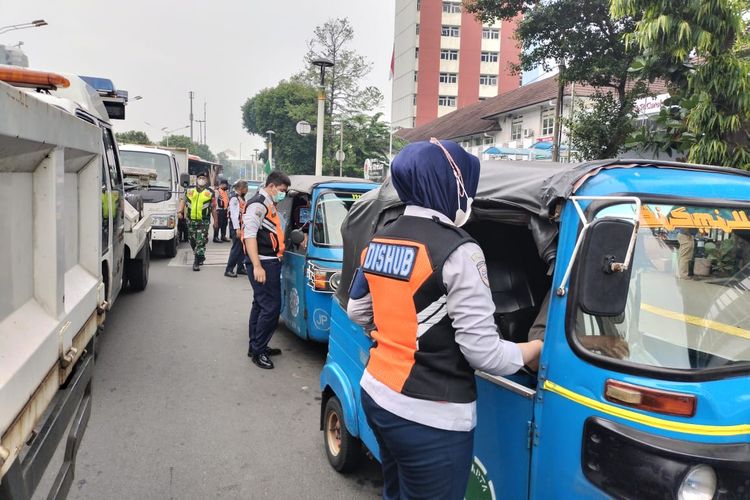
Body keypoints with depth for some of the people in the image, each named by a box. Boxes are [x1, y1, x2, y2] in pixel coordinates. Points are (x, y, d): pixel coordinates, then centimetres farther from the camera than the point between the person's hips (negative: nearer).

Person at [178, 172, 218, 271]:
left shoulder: (210, 192, 4)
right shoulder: (190, 190, 10)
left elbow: (213, 207, 7)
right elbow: (183, 201, 11)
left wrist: (215, 221, 8)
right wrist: (180, 211, -6)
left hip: (204, 221, -3)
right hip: (191, 220, 4)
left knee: (201, 242, -8)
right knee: (192, 241, 13)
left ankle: (197, 263, -4)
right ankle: (201, 257, 34)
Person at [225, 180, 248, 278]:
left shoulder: (241, 197, 15)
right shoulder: (234, 198, -14)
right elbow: (234, 214, -20)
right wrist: (237, 229, -23)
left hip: (242, 226, 9)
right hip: (236, 227, -9)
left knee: (242, 248, 12)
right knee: (236, 248, -7)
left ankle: (240, 268, 22)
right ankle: (229, 270, -1)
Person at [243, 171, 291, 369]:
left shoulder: (268, 205, 19)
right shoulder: (257, 204, -13)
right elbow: (250, 235, -22)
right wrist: (257, 266, -28)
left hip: (270, 262, 11)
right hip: (262, 264, -11)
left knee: (260, 305, 17)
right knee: (271, 308, -11)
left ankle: (256, 347, 27)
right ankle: (258, 350, -2)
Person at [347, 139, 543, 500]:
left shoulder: (379, 241, 5)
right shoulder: (457, 251, -19)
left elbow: (357, 311, 15)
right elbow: (482, 351, -19)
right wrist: (534, 350, -1)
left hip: (376, 393, 8)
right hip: (429, 416, -7)